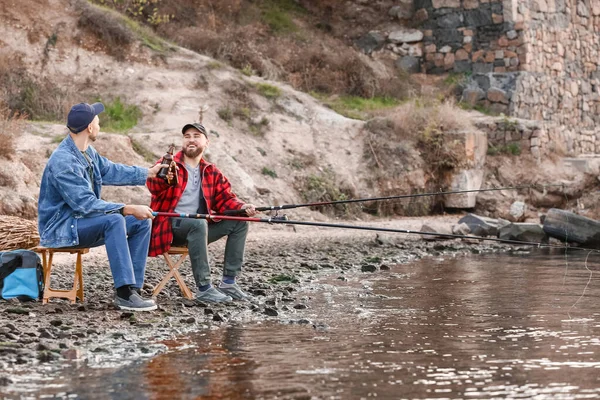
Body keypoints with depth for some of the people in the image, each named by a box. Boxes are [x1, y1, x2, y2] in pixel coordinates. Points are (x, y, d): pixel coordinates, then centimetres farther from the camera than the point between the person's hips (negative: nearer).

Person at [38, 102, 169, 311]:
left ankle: (132, 289, -7)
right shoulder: (63, 161, -26)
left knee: (141, 223, -1)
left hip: (81, 221, 10)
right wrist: (129, 209, -31)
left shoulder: (87, 152, 3)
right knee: (114, 220, -33)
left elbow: (110, 171, 21)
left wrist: (149, 173, 24)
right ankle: (124, 293, -33)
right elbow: (85, 204, -30)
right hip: (60, 227, -10)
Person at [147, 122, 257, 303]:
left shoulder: (211, 172, 13)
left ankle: (228, 282, -6)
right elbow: (154, 186, -23)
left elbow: (224, 198, 9)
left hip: (197, 227, 6)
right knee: (198, 223, -36)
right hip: (170, 227, -6)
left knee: (240, 222, -5)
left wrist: (242, 207, -12)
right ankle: (203, 288, -35)